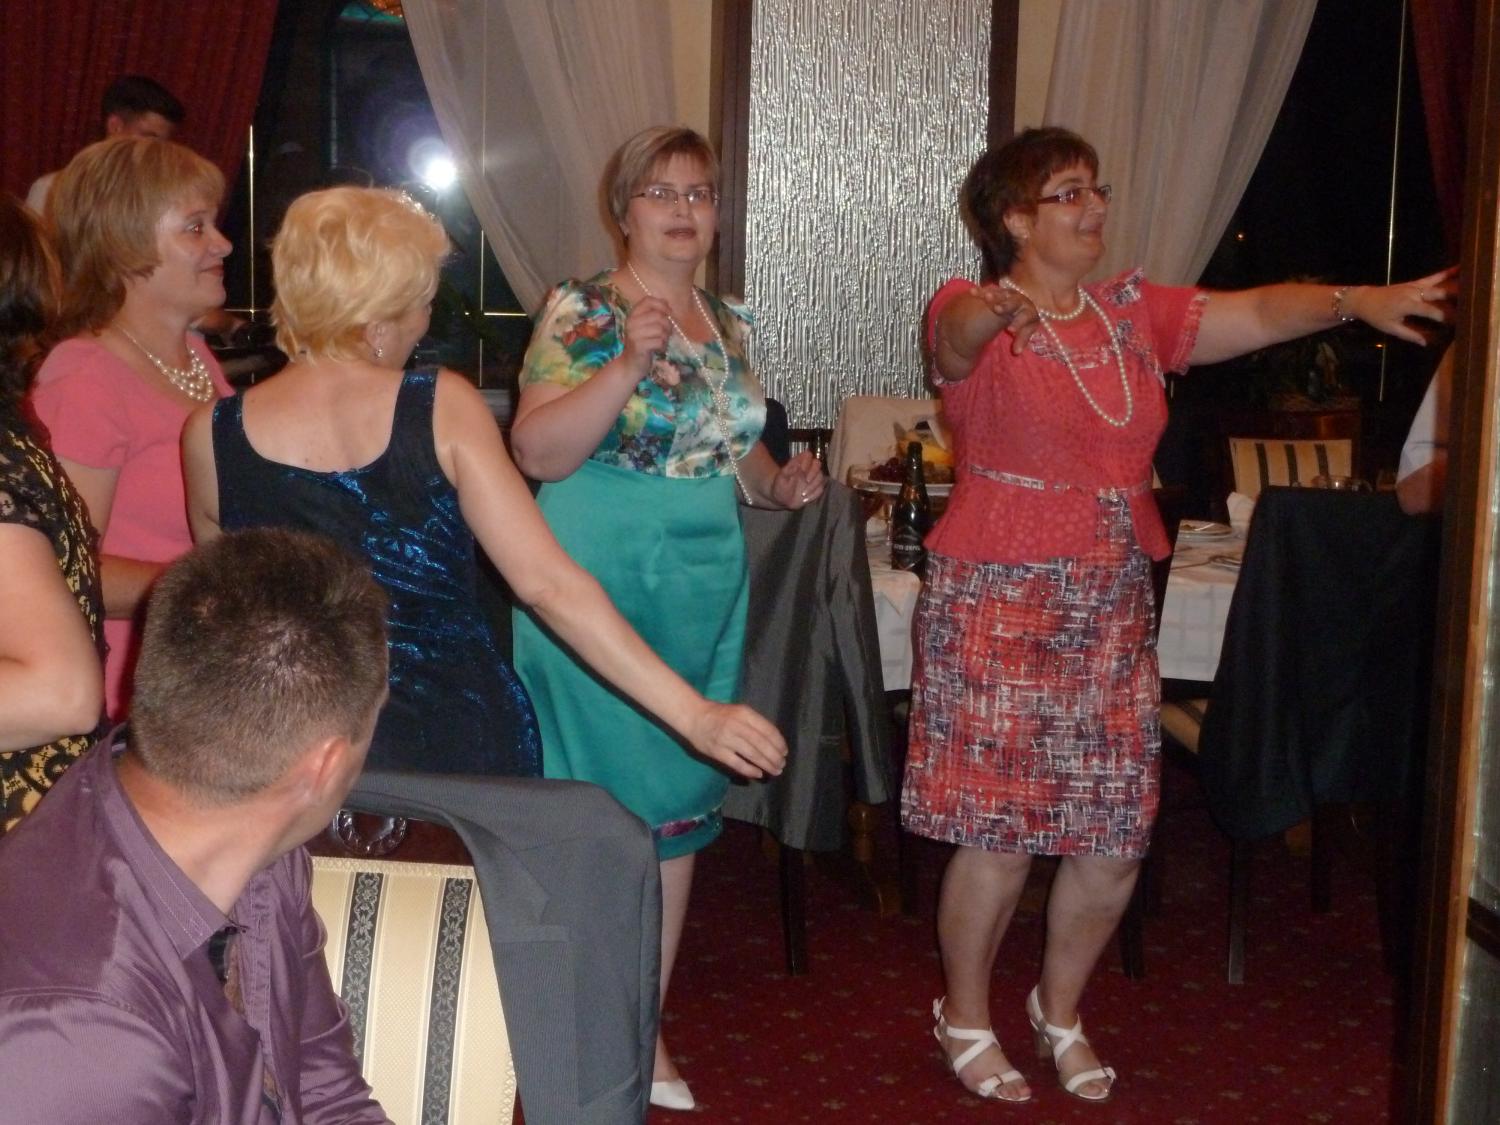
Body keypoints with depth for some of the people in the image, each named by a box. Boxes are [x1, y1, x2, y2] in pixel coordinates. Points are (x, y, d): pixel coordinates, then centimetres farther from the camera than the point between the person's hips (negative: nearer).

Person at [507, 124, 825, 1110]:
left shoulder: (730, 325, 12)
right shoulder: (581, 314, -6)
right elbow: (538, 453, -17)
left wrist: (779, 483, 1)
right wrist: (627, 364, -26)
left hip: (706, 586, 6)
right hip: (599, 578, -6)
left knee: (680, 804, 11)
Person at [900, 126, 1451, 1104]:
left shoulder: (1136, 312, 9)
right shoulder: (977, 314, -7)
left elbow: (1259, 313, 0)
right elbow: (958, 334, -31)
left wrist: (1356, 300, -17)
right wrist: (997, 311, -54)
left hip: (1114, 609, 5)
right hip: (999, 607, -5)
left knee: (1117, 837, 7)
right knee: (997, 836, 0)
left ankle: (1061, 1007, 31)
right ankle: (966, 1016, 24)